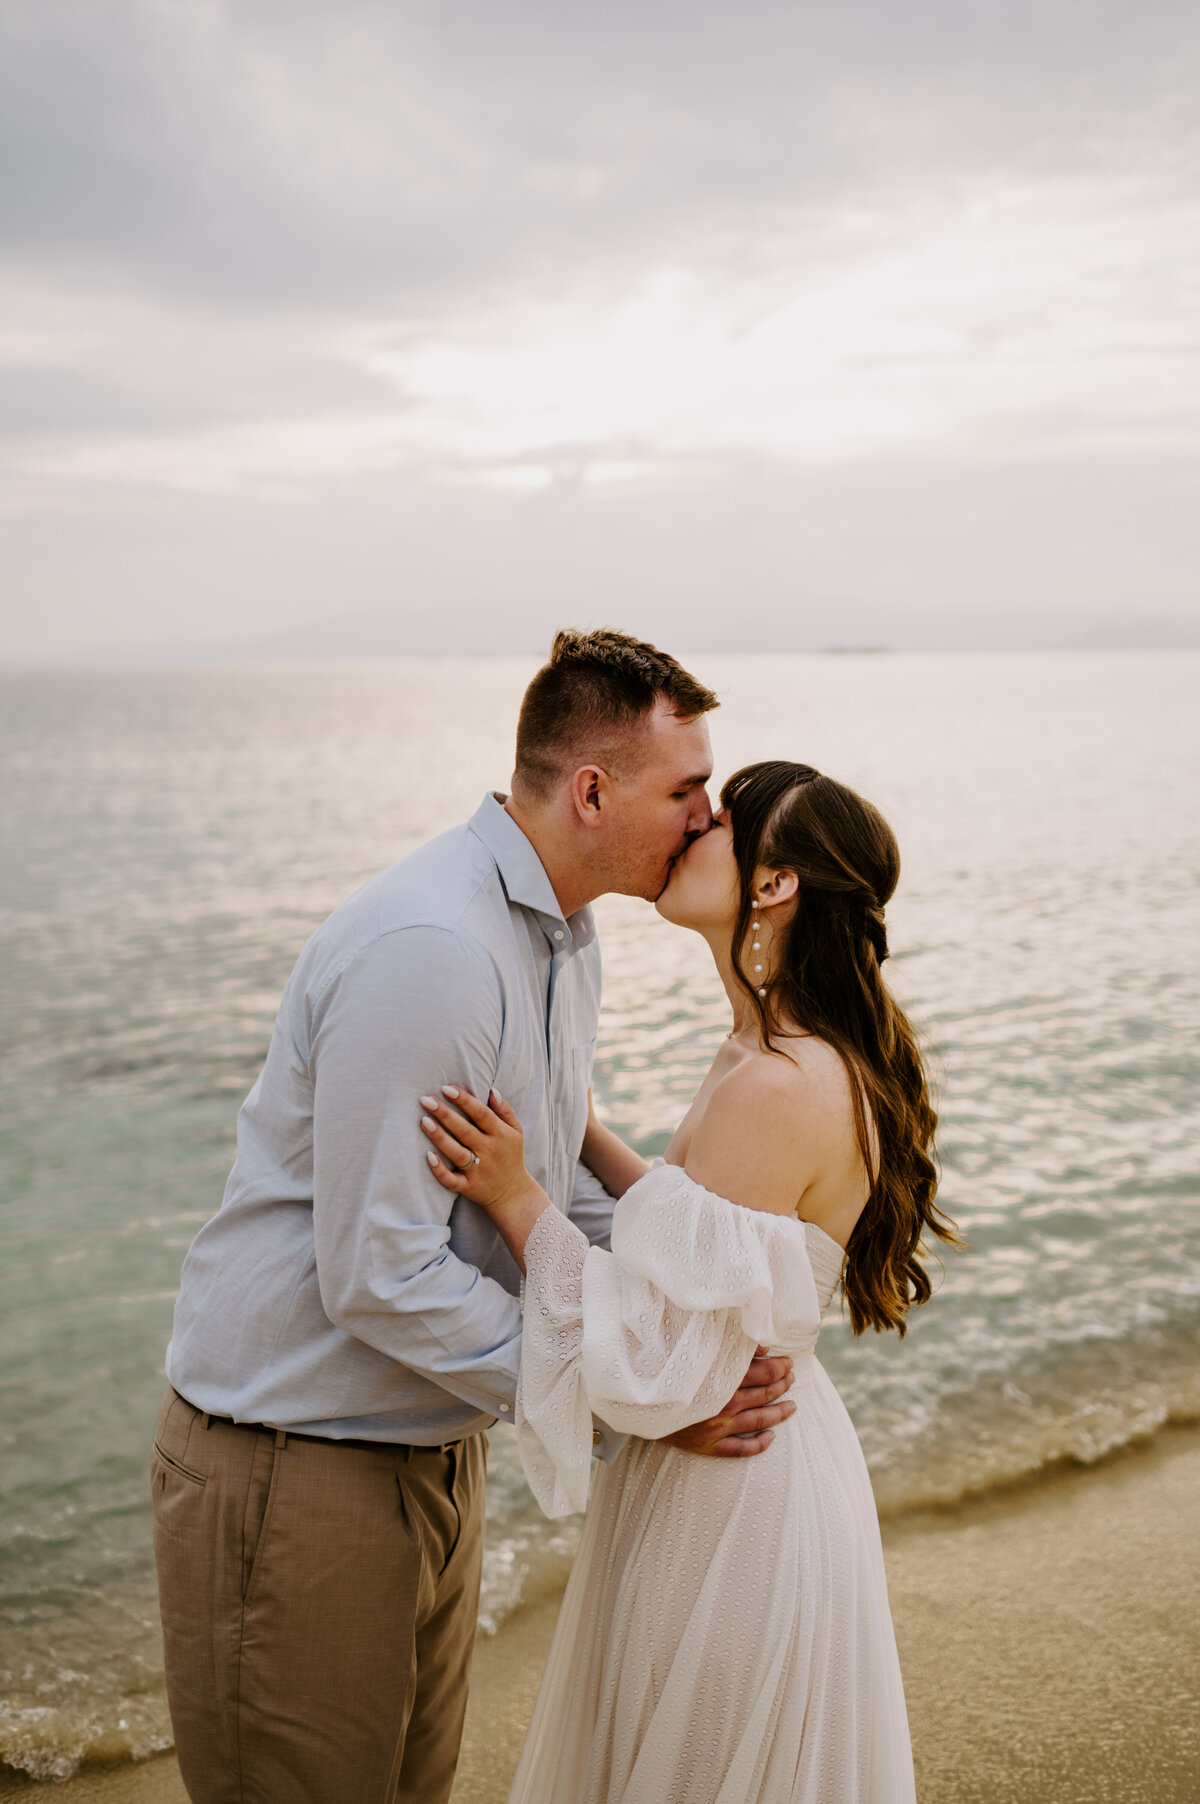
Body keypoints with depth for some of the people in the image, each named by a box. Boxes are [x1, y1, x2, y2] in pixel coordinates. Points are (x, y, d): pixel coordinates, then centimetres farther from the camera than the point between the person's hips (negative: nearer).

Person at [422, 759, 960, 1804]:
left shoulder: (775, 1090, -29)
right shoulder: (804, 1059, 2)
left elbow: (659, 1377, -28)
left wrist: (518, 1201, -24)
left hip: (726, 1505, -10)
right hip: (773, 1454, 10)